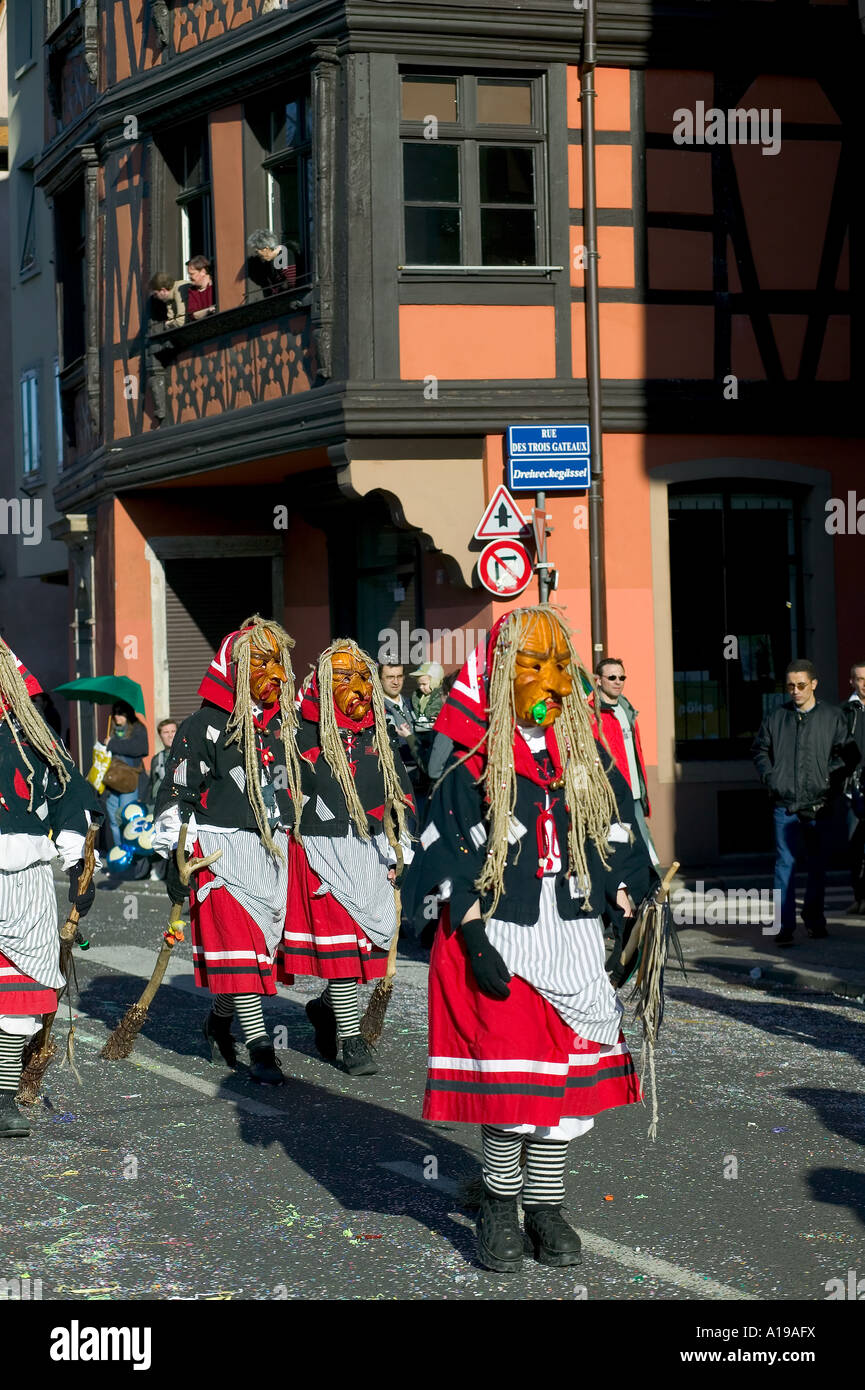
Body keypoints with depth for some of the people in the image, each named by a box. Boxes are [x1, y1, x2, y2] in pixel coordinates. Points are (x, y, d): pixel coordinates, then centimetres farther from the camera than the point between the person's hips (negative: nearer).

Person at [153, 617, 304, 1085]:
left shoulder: (283, 725, 13)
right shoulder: (204, 727, -6)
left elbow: (295, 786, 24)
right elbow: (176, 794, -6)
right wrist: (175, 856, -10)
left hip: (273, 849, 6)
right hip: (222, 848, -6)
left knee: (264, 938, 9)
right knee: (239, 945, -11)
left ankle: (219, 1020, 31)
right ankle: (260, 1049, -12)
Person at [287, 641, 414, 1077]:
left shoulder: (379, 736, 10)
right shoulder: (304, 736, -5)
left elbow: (402, 793, 17)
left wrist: (399, 847, 11)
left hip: (370, 851, 5)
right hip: (323, 850, -5)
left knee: (372, 937, 5)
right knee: (339, 942, -7)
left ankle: (326, 1007, 29)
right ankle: (350, 1040, -1)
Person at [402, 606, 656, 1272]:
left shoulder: (591, 760, 10)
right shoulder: (475, 766, -3)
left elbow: (618, 847, 14)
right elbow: (452, 861, -5)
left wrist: (629, 918, 5)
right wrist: (475, 941, -13)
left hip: (575, 936, 4)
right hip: (501, 936, -4)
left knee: (571, 1072, 5)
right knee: (511, 1074, -8)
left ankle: (546, 1205, 18)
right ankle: (500, 1204, 12)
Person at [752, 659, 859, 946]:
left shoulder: (832, 717, 4)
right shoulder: (776, 718, 8)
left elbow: (849, 754, 6)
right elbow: (759, 750, 18)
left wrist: (831, 777, -7)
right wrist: (769, 777, 3)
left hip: (819, 806, 0)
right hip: (785, 806, 0)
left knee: (818, 864, 10)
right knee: (785, 863, -4)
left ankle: (814, 919, 27)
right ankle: (785, 926, -3)